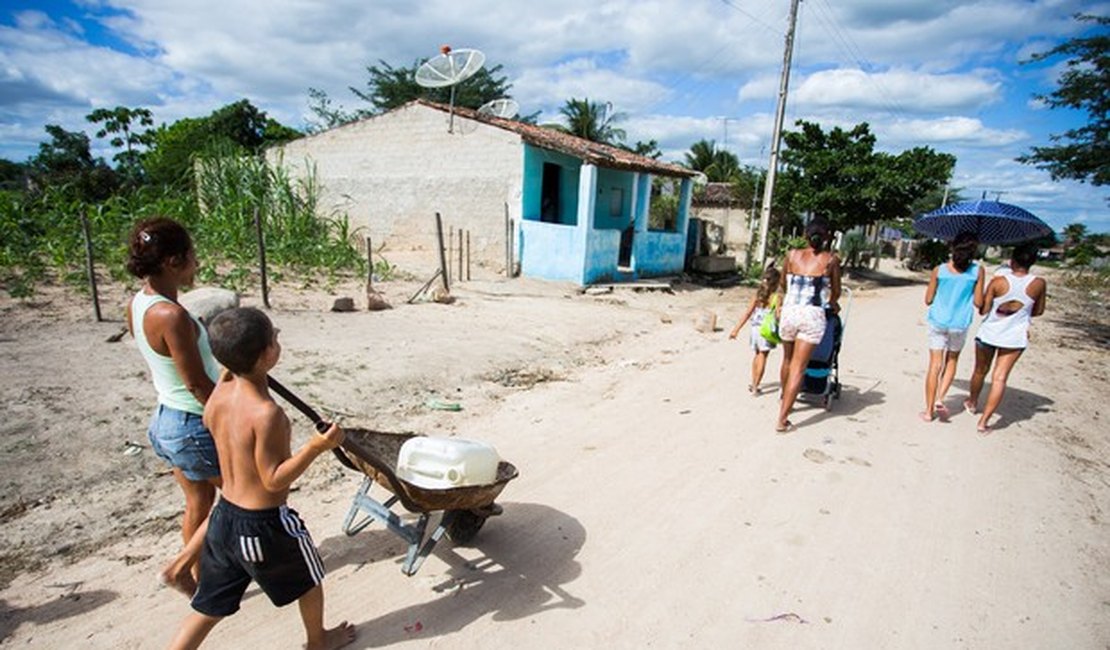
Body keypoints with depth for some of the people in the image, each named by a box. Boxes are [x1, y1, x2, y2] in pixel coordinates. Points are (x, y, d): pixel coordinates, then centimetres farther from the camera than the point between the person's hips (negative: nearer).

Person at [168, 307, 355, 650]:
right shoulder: (266, 413, -29)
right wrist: (316, 447, -28)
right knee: (309, 579, 22)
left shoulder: (219, 394, -6)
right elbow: (274, 479, -24)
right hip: (264, 524, -6)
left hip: (224, 516, 7)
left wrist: (230, 363, 13)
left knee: (209, 605, 23)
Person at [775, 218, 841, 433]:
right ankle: (782, 419, -3)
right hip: (812, 316, -2)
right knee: (798, 368, -1)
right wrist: (832, 304, 36)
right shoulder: (831, 260, 3)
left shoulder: (792, 255, 7)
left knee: (788, 361, 23)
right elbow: (836, 292, 13)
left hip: (789, 312, 3)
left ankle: (784, 400, 43)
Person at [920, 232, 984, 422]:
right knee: (951, 361, 22)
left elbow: (928, 300, -1)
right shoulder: (978, 271, -8)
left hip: (938, 322, 0)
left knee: (935, 365, 6)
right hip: (960, 324, 0)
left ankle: (929, 410, 11)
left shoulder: (939, 270, -7)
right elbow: (978, 302, -5)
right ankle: (940, 399, 7)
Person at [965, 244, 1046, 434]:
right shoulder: (1039, 284, -10)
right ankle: (984, 421, 0)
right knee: (999, 378, 2)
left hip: (989, 333, 0)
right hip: (1015, 337, 1)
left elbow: (983, 310, -12)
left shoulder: (998, 281, -16)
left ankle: (972, 402, 42)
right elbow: (1038, 311, 4)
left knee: (980, 371, 19)